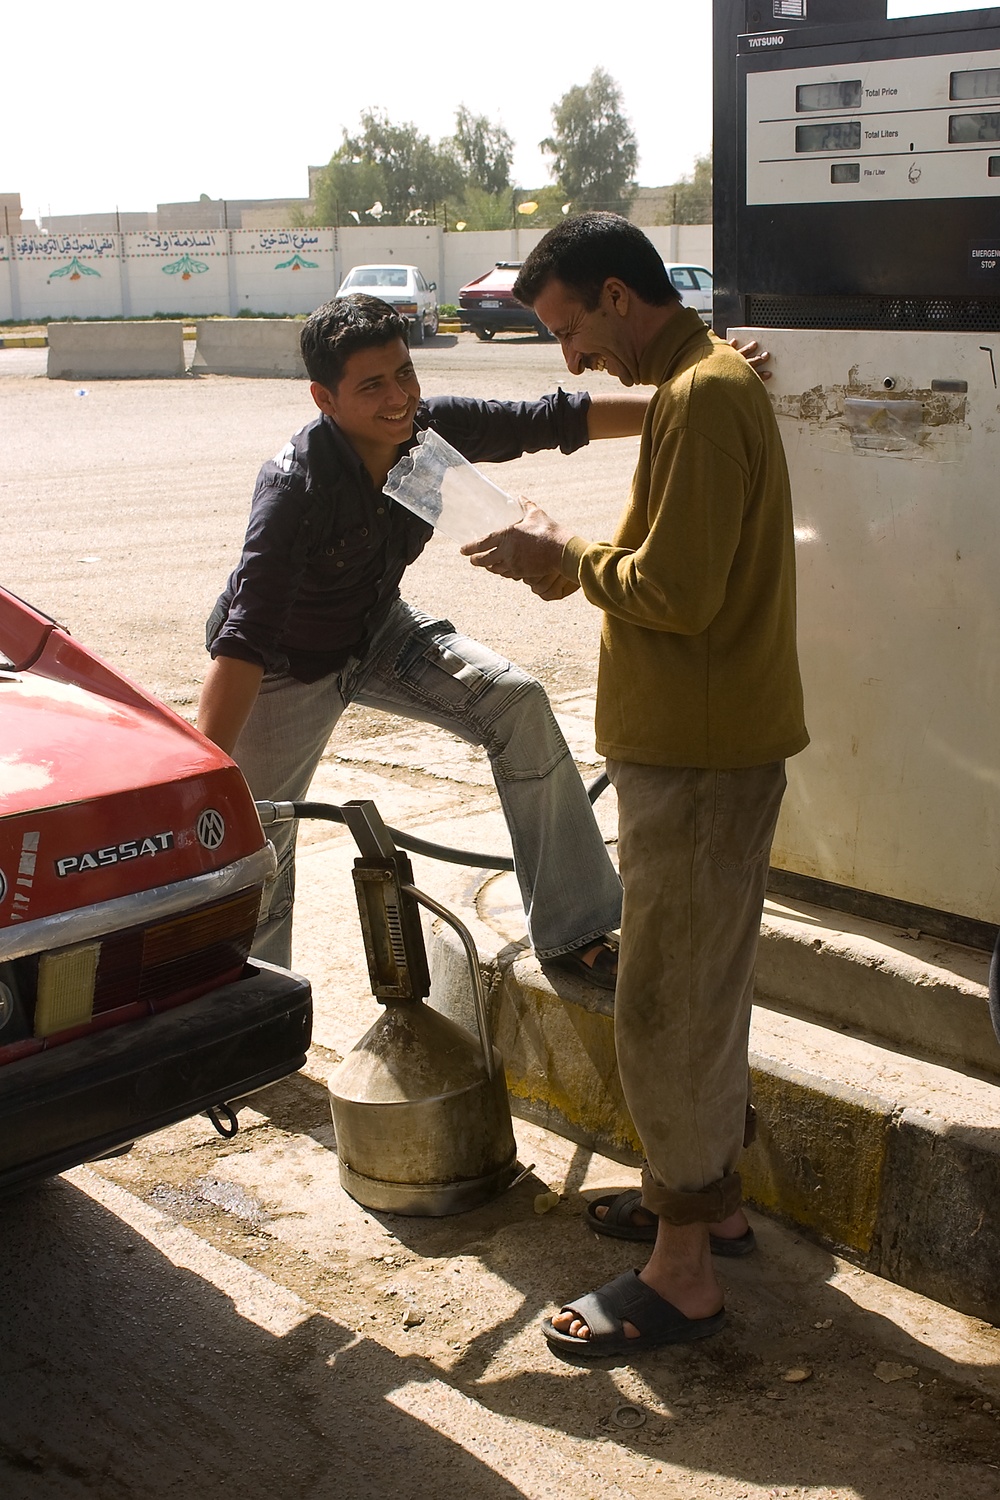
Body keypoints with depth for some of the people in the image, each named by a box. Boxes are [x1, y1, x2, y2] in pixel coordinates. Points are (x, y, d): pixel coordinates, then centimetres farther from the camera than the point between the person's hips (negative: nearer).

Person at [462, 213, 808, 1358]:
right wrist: (579, 560, 5)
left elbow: (676, 594, -25)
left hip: (701, 757, -11)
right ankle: (710, 1197, 35)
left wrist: (565, 559, -10)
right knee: (703, 985, 20)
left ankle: (682, 1274, 10)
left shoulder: (703, 398, -19)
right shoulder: (700, 382, 14)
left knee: (665, 1006, -2)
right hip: (703, 739, 11)